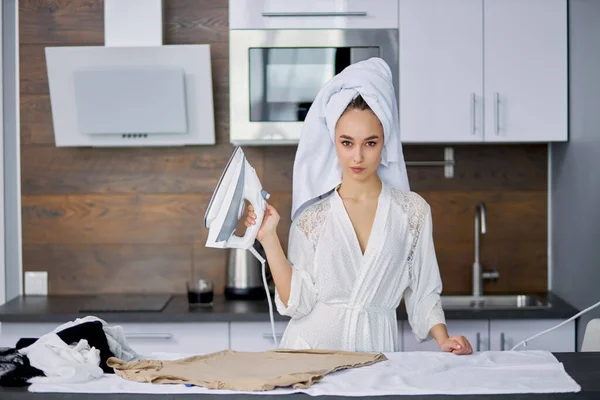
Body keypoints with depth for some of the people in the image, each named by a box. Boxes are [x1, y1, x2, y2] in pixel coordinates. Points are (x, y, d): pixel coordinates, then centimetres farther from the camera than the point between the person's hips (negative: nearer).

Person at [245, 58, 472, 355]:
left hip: (375, 348, 0)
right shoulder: (312, 216, 6)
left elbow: (422, 292, 11)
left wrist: (443, 339, -3)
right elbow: (296, 303, 0)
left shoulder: (412, 211, 6)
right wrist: (269, 239, -5)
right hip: (311, 347, 0)